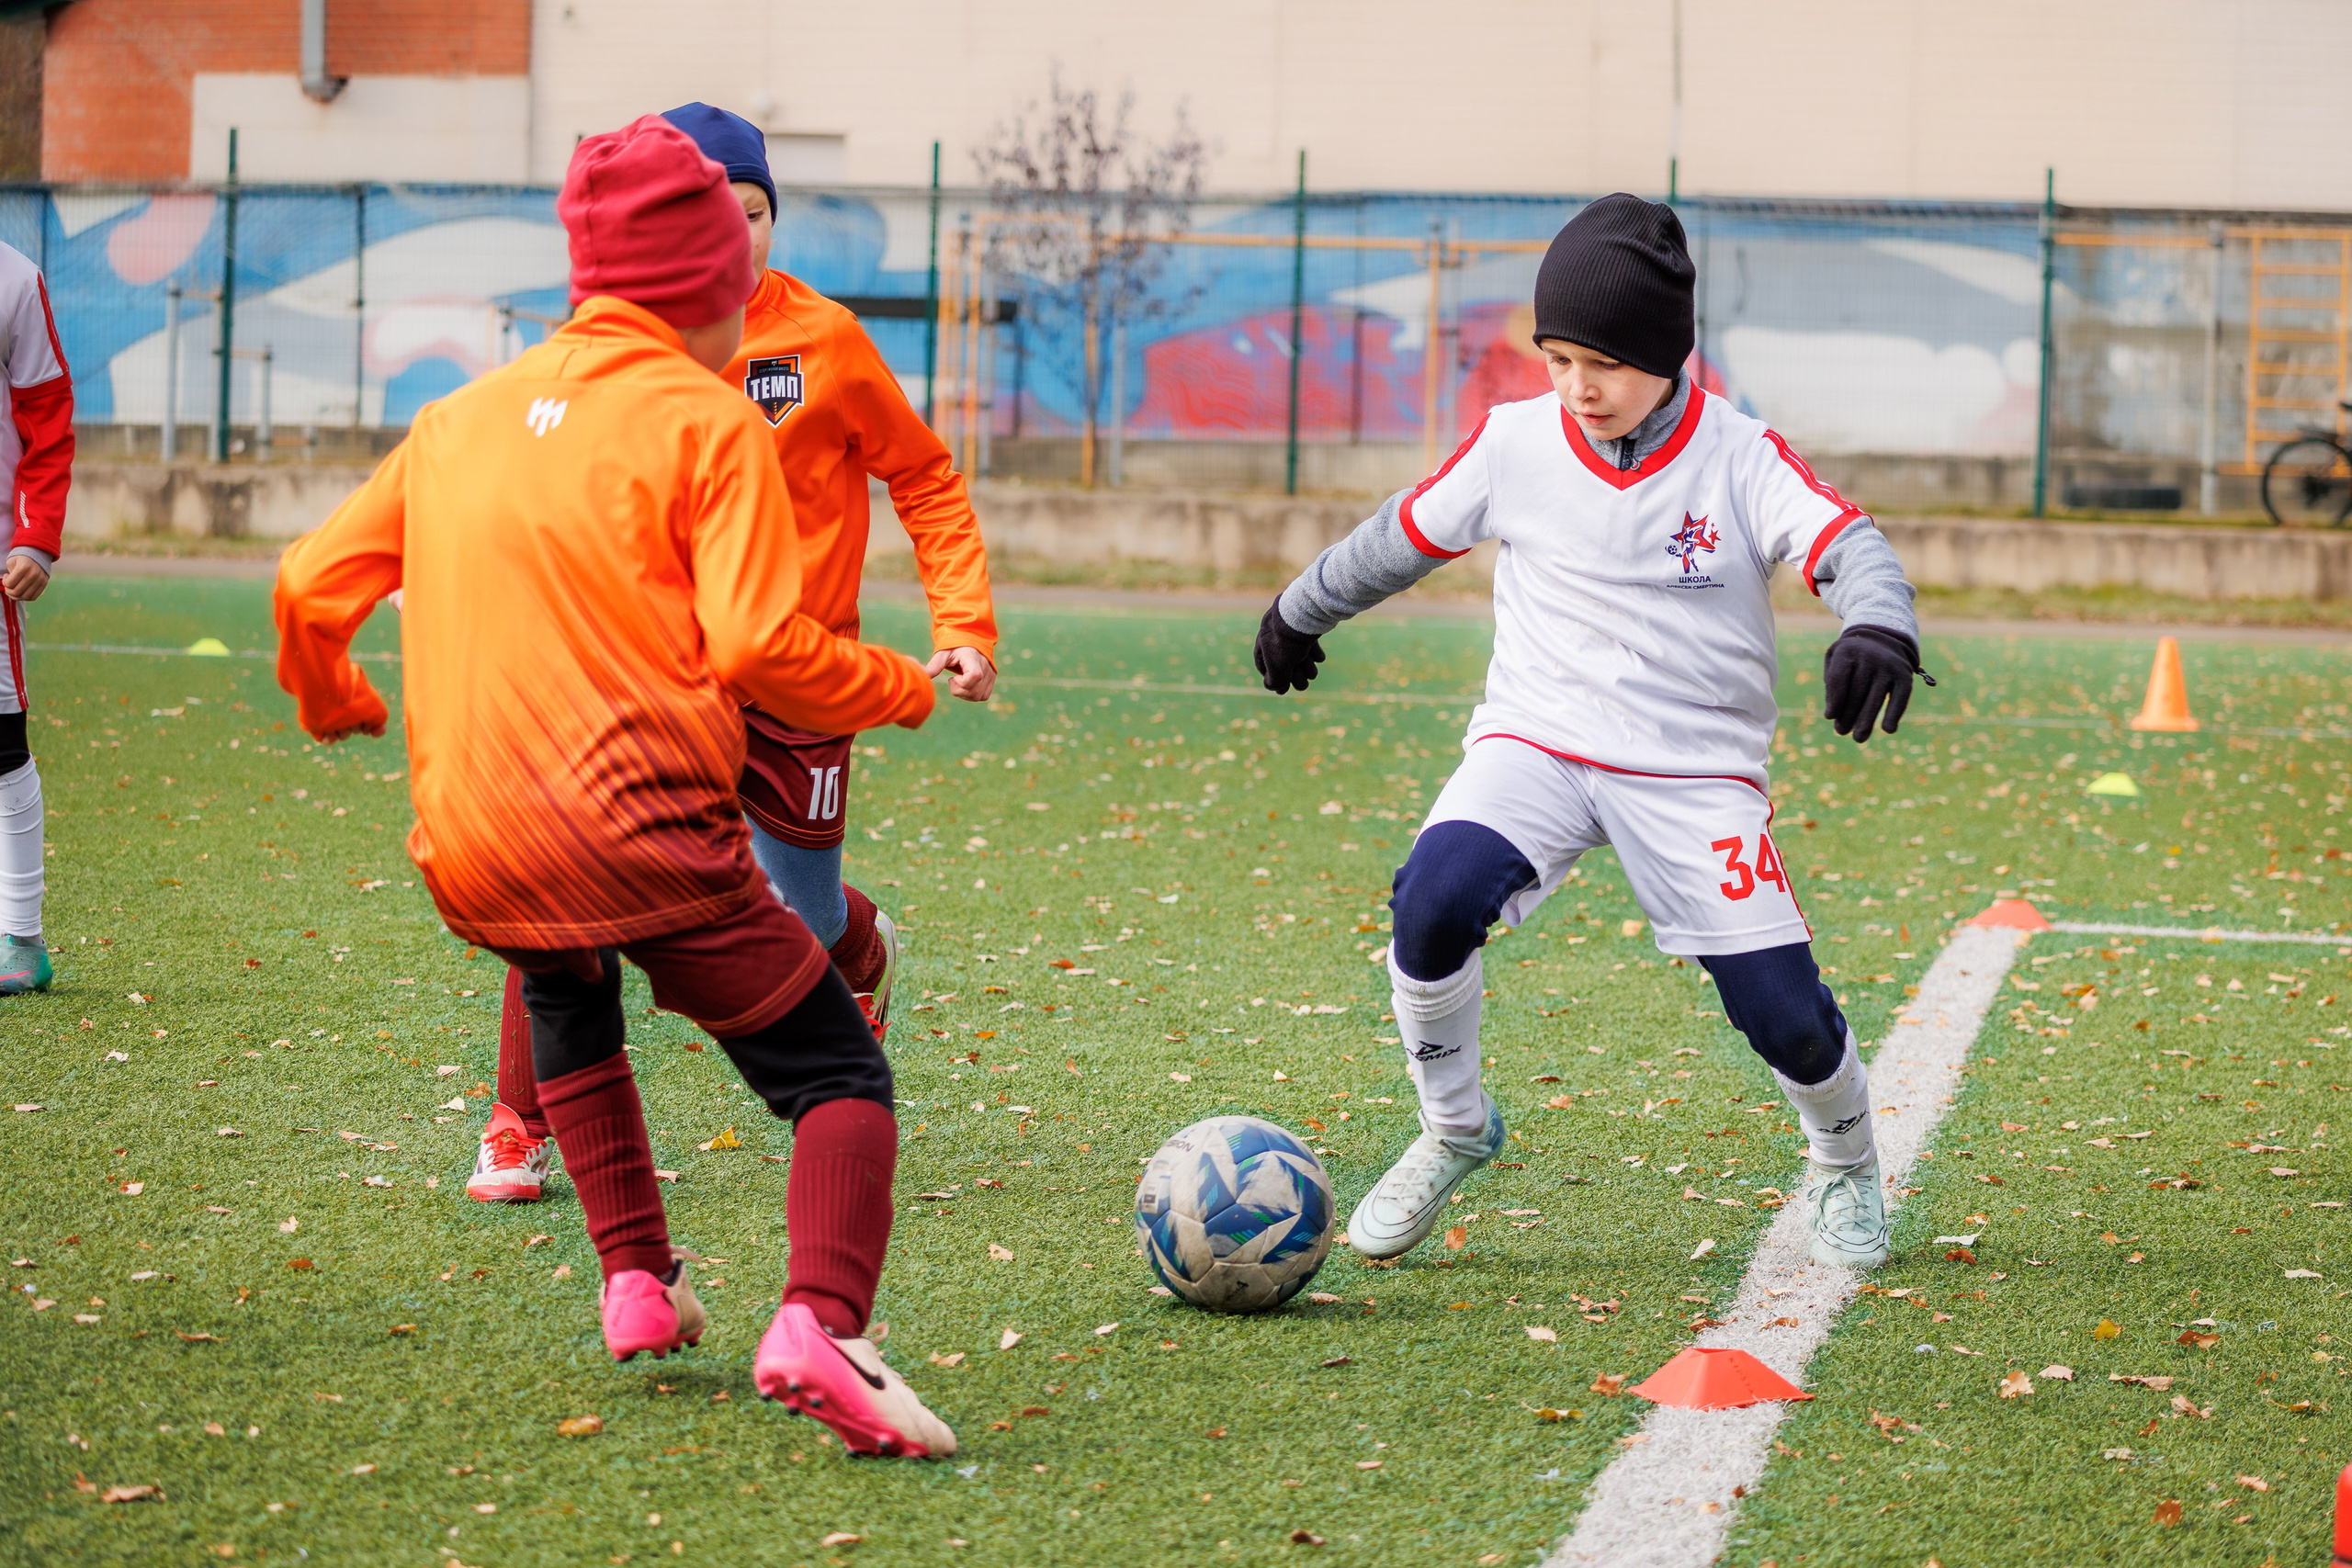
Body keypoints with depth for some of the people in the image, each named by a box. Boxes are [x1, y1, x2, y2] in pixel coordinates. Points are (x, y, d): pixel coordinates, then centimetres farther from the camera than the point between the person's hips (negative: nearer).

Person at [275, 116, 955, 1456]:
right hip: (641, 829, -6)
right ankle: (821, 1324, -26)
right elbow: (757, 646, -12)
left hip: (469, 856, 6)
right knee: (840, 1077, 0)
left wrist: (333, 698, 38)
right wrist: (903, 689, 5)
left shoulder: (463, 416, 16)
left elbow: (310, 585, 17)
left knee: (568, 996, 37)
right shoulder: (707, 421, -2)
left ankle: (638, 1282, 27)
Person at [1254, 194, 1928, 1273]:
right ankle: (1452, 1132, -3)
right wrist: (1304, 609, 28)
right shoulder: (1515, 444, -1)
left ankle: (1844, 1162, 25)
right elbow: (1408, 535, 16)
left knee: (1778, 1005, -10)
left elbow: (1848, 545, -21)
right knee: (1435, 900, -28)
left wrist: (1877, 627, -44)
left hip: (1697, 769, -1)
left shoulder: (1739, 462, -8)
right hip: (1535, 742, 1)